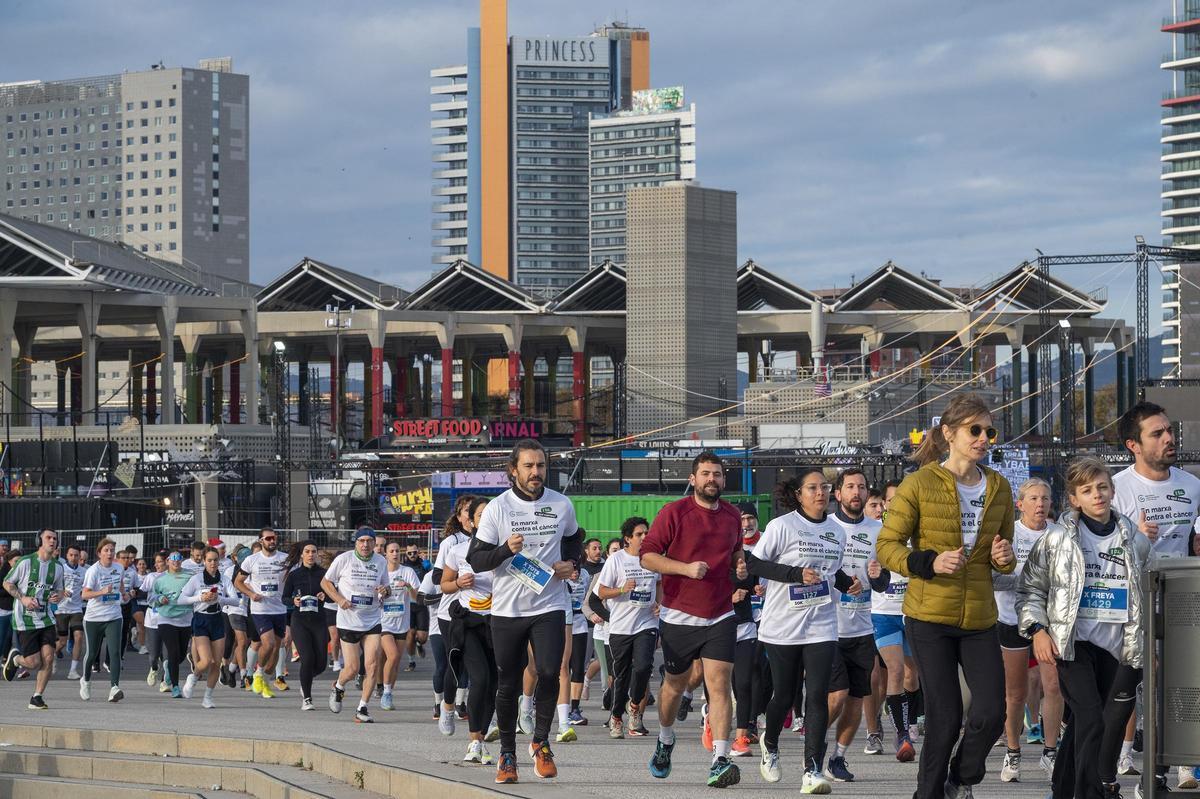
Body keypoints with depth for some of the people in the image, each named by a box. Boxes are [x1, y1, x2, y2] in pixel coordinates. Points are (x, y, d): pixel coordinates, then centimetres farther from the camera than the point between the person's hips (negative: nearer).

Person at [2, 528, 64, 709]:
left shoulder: (57, 566, 5)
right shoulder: (25, 562, -9)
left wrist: (58, 596, -6)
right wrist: (22, 598, -15)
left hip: (46, 618, 4)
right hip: (25, 619, -4)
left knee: (48, 658, -9)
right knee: (34, 663, -6)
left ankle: (36, 697, 5)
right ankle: (15, 658, 28)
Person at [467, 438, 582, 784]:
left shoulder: (562, 505, 4)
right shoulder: (497, 508, -4)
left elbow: (573, 540, 24)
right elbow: (475, 558, -4)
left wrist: (571, 563, 2)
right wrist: (506, 549, -22)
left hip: (549, 605, 1)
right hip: (507, 609, -1)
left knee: (549, 672, -16)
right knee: (508, 684, 5)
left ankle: (541, 740, 4)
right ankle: (507, 753, 19)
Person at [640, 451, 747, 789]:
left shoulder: (733, 516, 9)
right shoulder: (674, 512, -6)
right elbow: (647, 555, -8)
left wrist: (740, 565, 3)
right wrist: (686, 568, -21)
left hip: (721, 617, 2)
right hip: (679, 617, -2)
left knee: (719, 683, -13)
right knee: (675, 683, 14)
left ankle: (720, 761, -20)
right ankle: (665, 742, 41)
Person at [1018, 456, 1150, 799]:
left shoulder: (1135, 541, 6)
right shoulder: (1058, 538, -2)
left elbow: (1147, 594, 16)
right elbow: (1030, 587, 4)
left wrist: (1146, 644, 12)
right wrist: (1037, 629, -8)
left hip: (1114, 647, 3)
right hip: (1073, 643, -3)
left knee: (1080, 722, 11)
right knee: (1091, 720, -16)